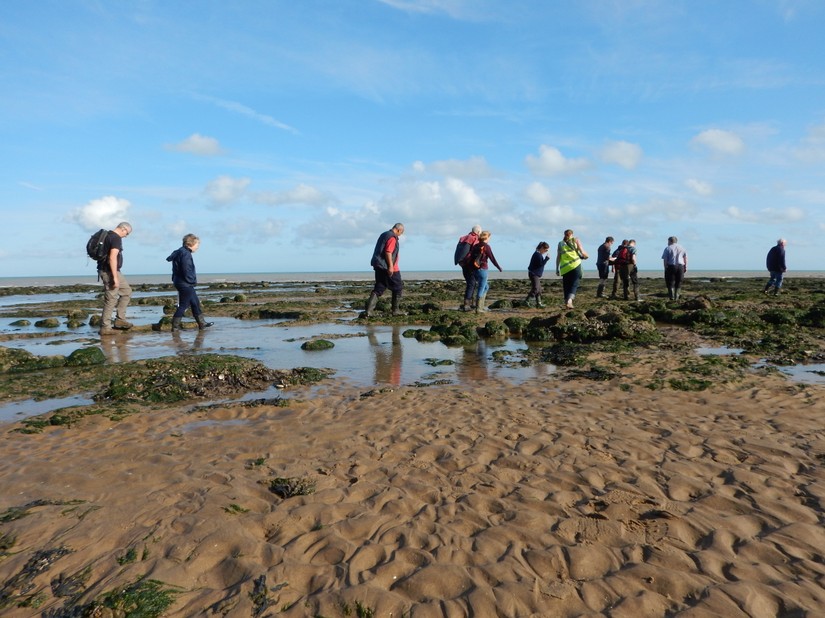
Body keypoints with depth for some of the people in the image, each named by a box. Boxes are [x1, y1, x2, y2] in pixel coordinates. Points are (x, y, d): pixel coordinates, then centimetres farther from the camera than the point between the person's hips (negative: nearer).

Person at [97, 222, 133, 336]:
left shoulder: (108, 235, 16)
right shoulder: (116, 238, -15)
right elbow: (112, 258, -24)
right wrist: (115, 277, -25)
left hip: (111, 271, 10)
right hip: (110, 272, -10)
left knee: (127, 291, 17)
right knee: (110, 300, -5)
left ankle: (120, 320, 14)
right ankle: (105, 327, 1)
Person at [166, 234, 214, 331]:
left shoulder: (180, 252, 14)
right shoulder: (186, 254, -18)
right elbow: (187, 271, -24)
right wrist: (193, 280, -10)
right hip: (185, 284, -11)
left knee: (195, 303, 15)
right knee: (183, 305, -3)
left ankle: (202, 323, 22)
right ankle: (175, 326, 3)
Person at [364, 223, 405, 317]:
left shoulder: (383, 235, 17)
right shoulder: (392, 237, -12)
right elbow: (388, 252, -23)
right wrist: (390, 266, -23)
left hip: (379, 267, 9)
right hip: (388, 268, -8)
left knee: (378, 289, 6)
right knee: (398, 288, 8)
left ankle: (369, 310, -7)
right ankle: (395, 310, 14)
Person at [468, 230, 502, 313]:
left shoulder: (475, 246, 10)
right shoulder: (486, 246, -10)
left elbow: (471, 257, 12)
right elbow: (492, 258, -9)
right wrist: (499, 267, 1)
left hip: (475, 269, 7)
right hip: (482, 269, -7)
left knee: (486, 286, 21)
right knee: (481, 288, -2)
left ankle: (482, 305, 19)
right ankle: (478, 308, -2)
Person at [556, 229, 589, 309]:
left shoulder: (560, 243, 15)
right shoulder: (575, 240, 10)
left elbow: (558, 257, 11)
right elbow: (582, 252, 3)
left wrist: (557, 269, 14)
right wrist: (586, 256, 24)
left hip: (564, 268, 2)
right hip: (575, 265, -2)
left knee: (566, 286, 12)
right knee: (574, 284, 0)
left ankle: (567, 301, 13)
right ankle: (570, 300, -21)